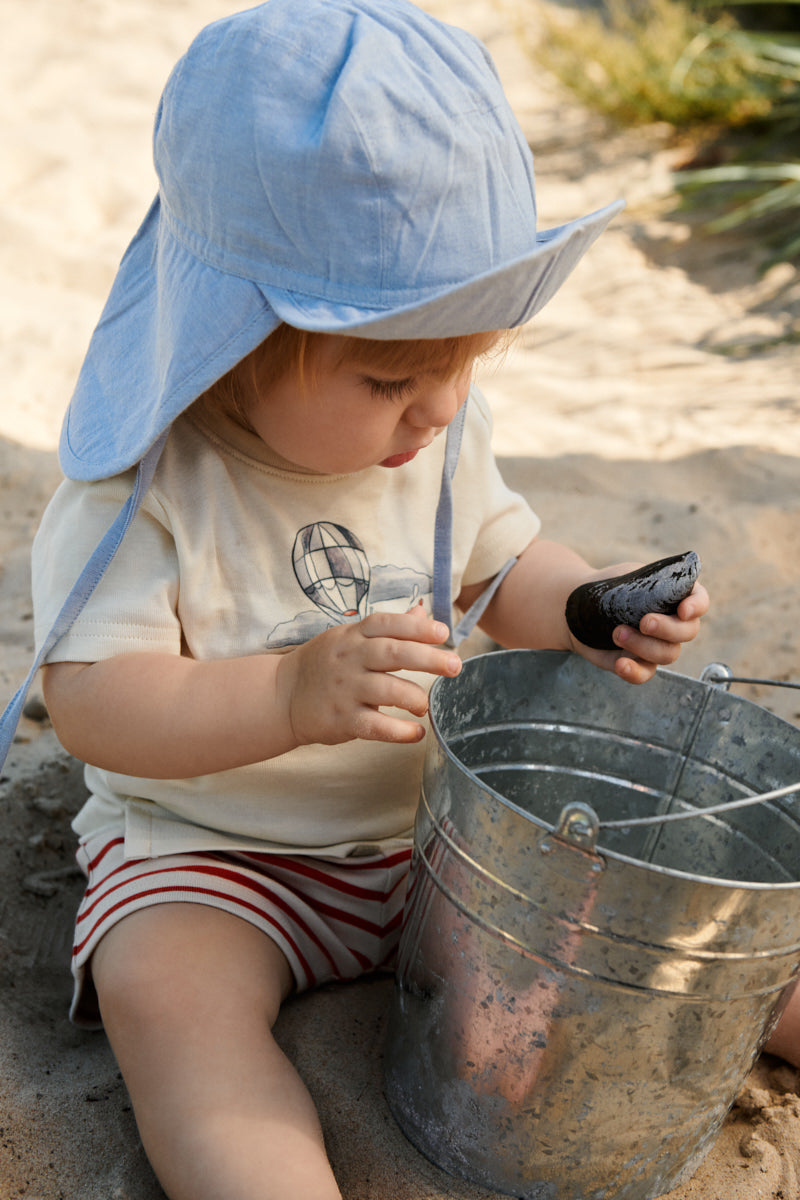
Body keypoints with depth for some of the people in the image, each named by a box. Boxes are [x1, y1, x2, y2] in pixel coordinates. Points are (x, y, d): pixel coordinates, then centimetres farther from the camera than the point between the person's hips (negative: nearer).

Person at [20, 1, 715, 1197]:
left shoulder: (441, 432, -4)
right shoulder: (148, 481, -22)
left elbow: (500, 565, 11)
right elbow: (91, 698, -27)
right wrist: (291, 696, -43)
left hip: (439, 815, 5)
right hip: (212, 844, -4)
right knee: (164, 989, -31)